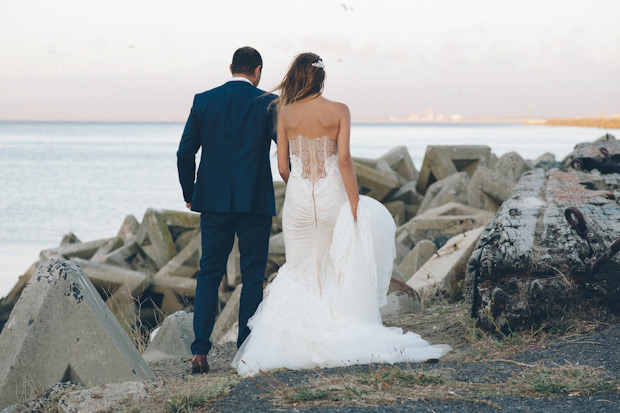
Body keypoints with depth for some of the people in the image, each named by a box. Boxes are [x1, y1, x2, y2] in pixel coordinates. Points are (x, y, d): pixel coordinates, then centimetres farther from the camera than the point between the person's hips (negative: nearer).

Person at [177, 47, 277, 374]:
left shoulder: (203, 100, 4)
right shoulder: (268, 102, -3)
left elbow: (185, 152, 3)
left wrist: (189, 193, 14)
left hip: (214, 200, 2)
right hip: (255, 201, -2)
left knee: (209, 274, 9)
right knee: (252, 277, 6)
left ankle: (199, 353, 0)